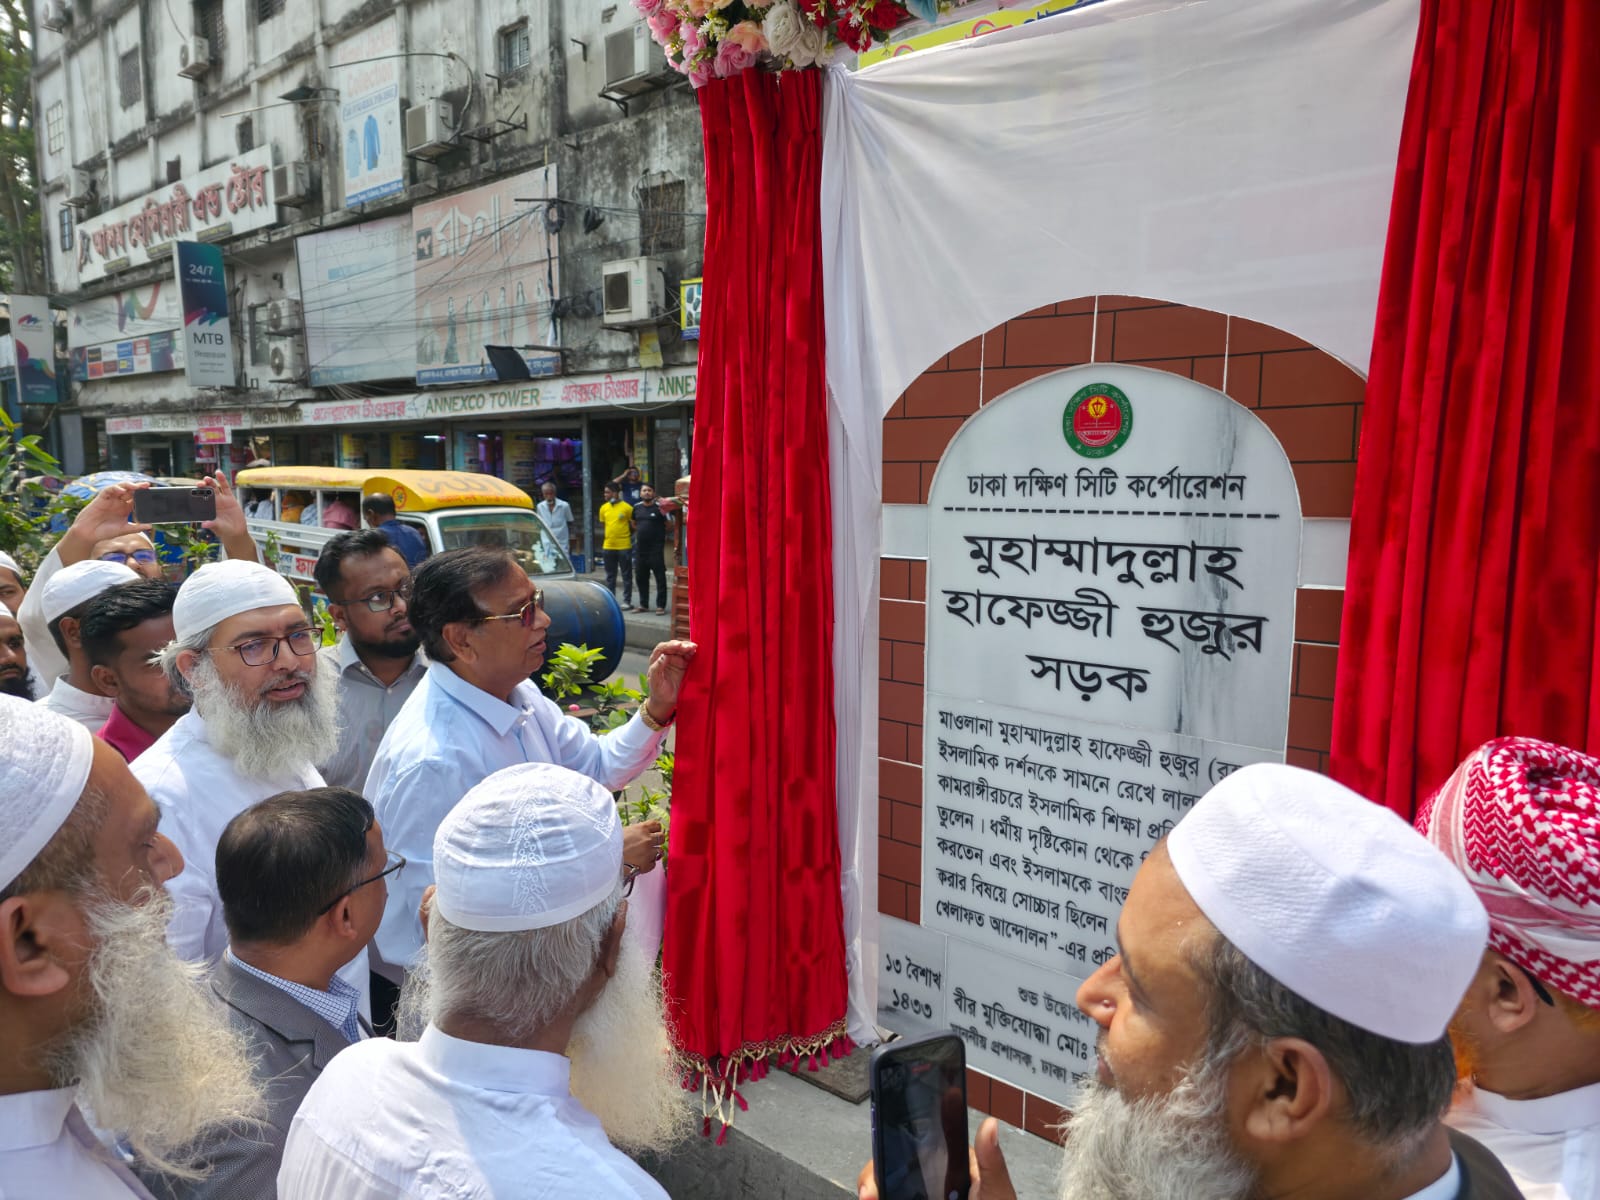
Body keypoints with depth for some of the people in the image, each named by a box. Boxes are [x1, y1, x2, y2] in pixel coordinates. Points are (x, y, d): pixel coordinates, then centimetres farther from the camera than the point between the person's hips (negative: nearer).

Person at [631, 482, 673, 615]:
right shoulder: (637, 508, 9)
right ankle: (643, 604, 25)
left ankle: (661, 606, 1)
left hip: (656, 548, -6)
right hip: (640, 548, 6)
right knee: (641, 577, 13)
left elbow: (670, 528, -2)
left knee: (660, 577, -3)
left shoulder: (660, 507, -6)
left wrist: (666, 516, -12)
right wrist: (640, 532, 13)